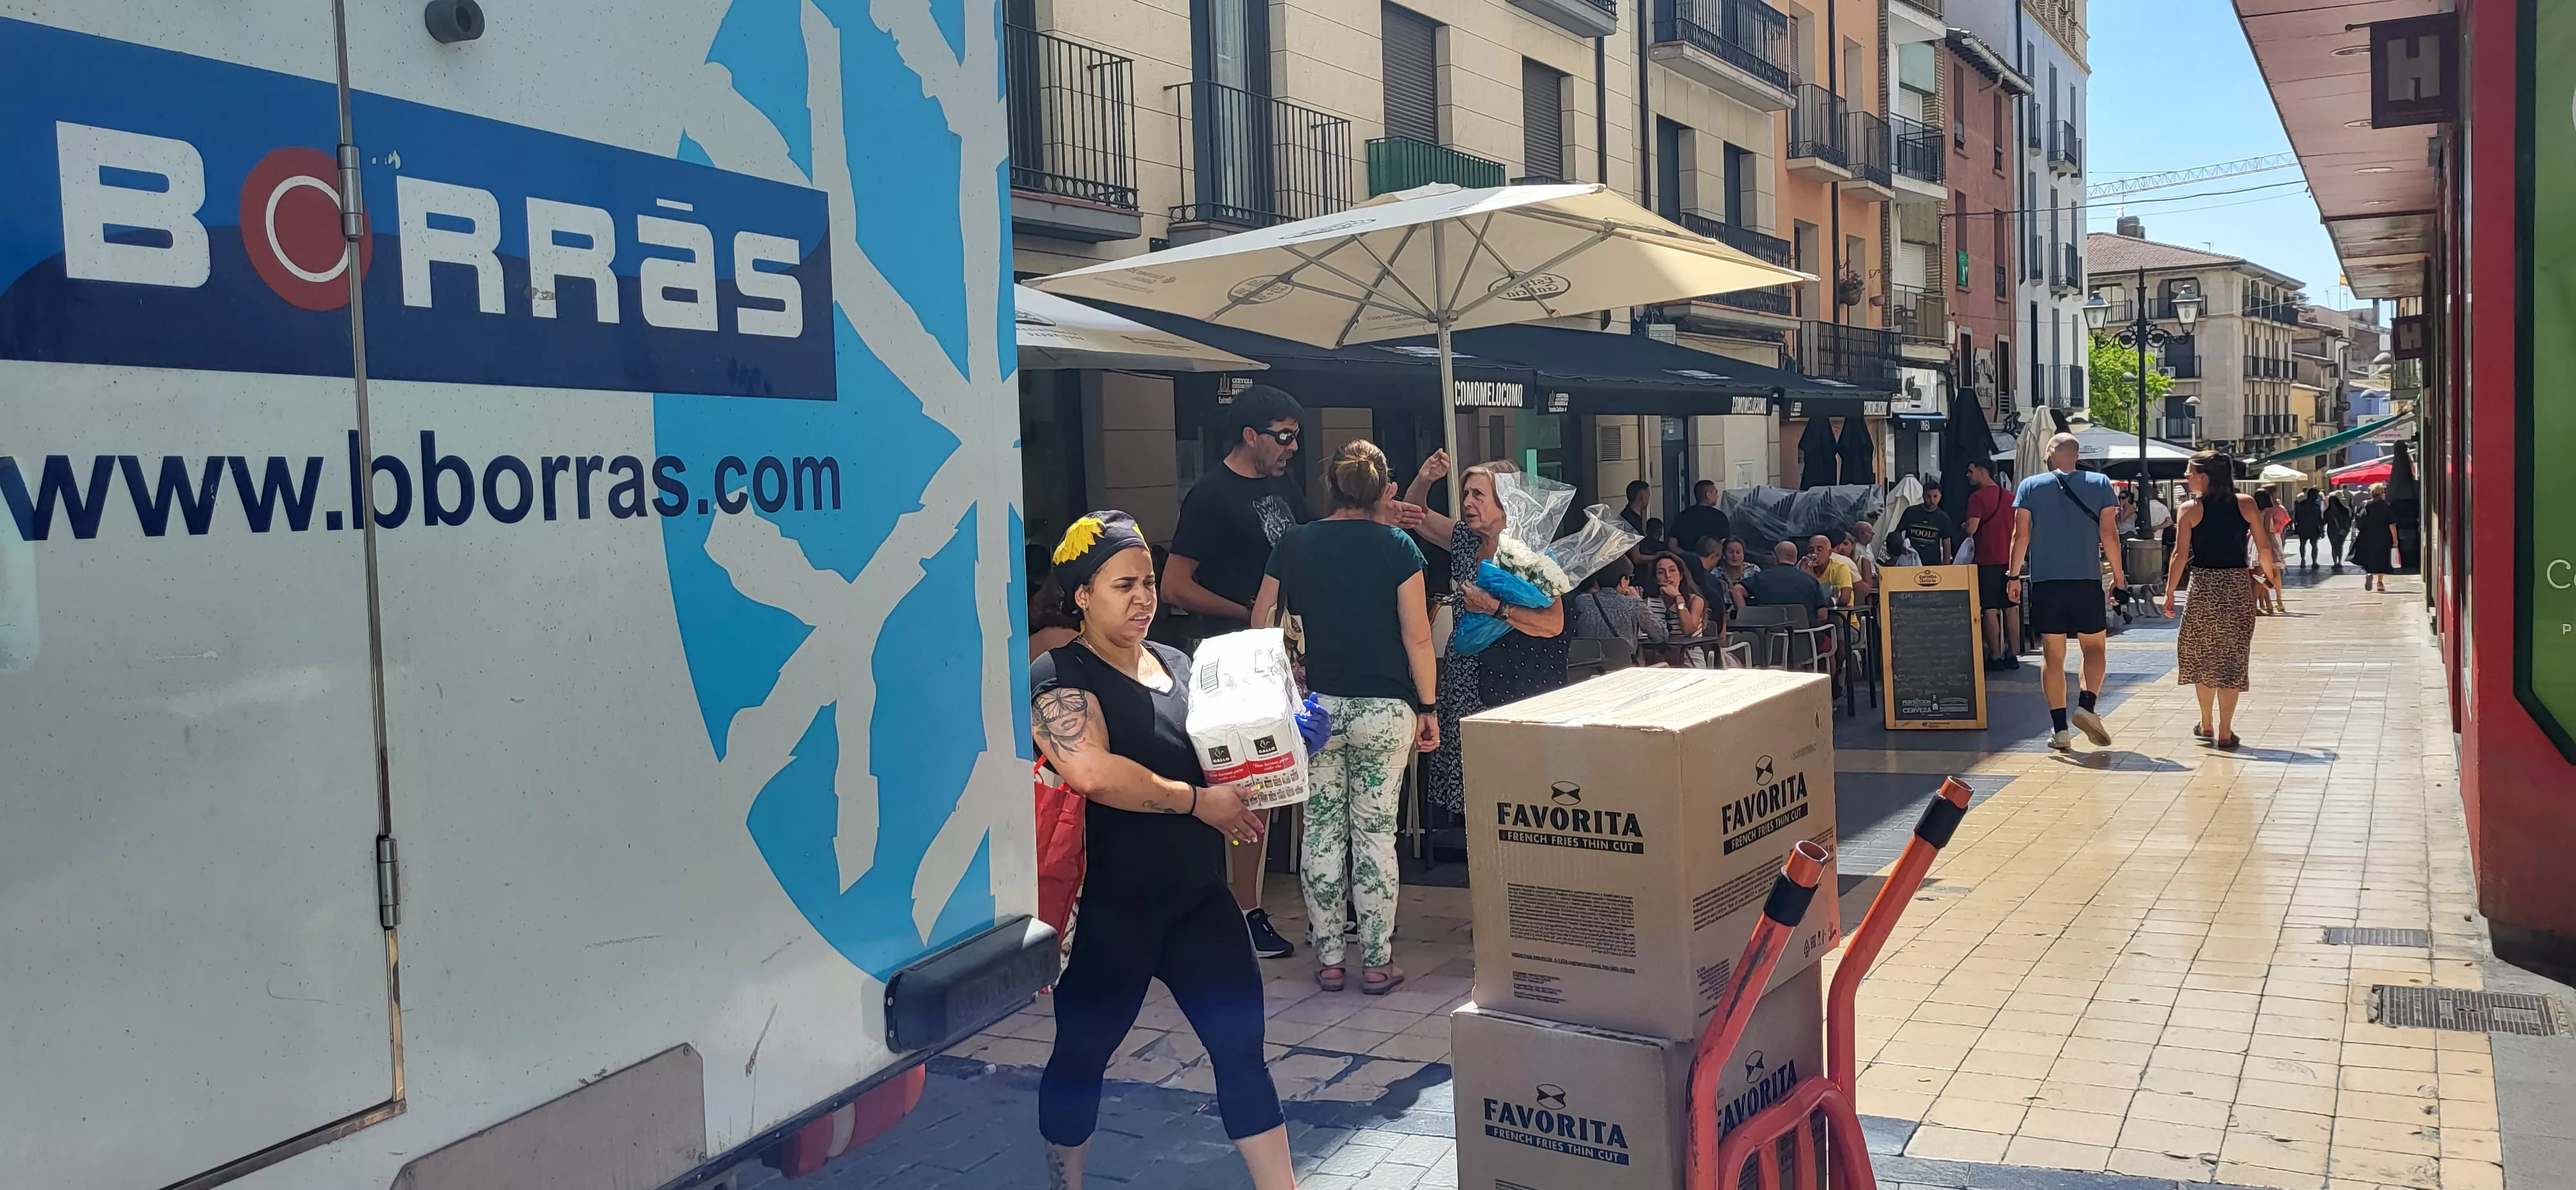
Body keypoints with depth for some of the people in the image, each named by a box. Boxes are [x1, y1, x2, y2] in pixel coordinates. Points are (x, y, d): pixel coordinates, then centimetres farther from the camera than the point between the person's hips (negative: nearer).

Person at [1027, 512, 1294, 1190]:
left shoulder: (1175, 663, 11)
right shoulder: (1059, 677, -11)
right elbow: (1093, 772, -29)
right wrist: (1197, 801, -23)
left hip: (1197, 894, 6)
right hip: (1108, 908, -6)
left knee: (1241, 1044, 5)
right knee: (1083, 1055, 11)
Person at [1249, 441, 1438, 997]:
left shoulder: (1294, 545, 2)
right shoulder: (1398, 547, -4)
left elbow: (1260, 626, 4)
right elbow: (1417, 638, -7)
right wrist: (1428, 708, 1)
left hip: (1316, 706, 2)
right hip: (1384, 710, -1)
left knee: (1322, 832, 10)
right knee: (1376, 834, 5)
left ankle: (1328, 958, 15)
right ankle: (1377, 962, 10)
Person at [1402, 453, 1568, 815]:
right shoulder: (1465, 540, 12)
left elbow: (1554, 624, -16)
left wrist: (1496, 607, -22)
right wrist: (1423, 480, 5)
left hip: (1517, 683, -7)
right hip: (1466, 677, 7)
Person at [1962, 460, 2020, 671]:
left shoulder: (1978, 497, -10)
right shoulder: (2009, 495, 11)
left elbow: (1971, 529, -17)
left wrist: (1962, 527, 3)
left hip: (1988, 560, -6)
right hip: (2010, 559, 6)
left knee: (1990, 610, -2)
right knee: (2011, 609, 9)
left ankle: (1995, 657, -2)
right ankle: (2013, 655, 12)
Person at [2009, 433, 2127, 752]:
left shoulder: (2030, 486, 4)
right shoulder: (2100, 484, 4)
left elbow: (2021, 535, -1)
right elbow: (2109, 534, 0)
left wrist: (2014, 576, 5)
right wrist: (2118, 573, 11)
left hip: (2045, 581, 1)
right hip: (2088, 581, 0)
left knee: (2053, 654, 4)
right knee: (2095, 648, 13)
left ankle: (2060, 728, 2)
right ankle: (2087, 705, -11)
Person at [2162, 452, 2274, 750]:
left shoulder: (2191, 510, -5)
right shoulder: (2246, 504, 2)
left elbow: (2181, 555, -9)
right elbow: (2265, 546, 3)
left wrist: (2169, 593, -3)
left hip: (2203, 587, -2)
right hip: (2239, 586, 2)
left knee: (2201, 656, 15)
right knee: (2232, 659, 6)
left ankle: (2207, 725, 24)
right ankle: (2225, 732, 5)